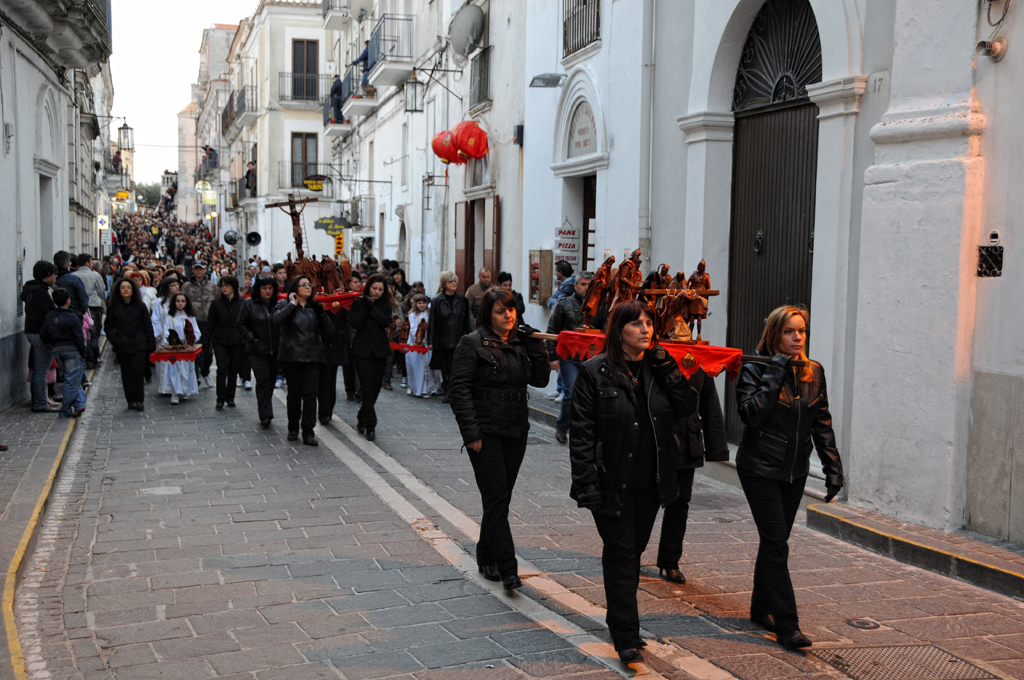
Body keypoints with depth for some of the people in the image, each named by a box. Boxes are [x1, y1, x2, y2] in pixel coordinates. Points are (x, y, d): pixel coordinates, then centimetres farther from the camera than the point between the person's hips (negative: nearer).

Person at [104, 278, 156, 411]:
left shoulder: (140, 306, 7)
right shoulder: (113, 307, 6)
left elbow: (147, 326, 8)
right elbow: (108, 326, 10)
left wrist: (151, 345, 3)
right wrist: (114, 340, -5)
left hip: (139, 345, -1)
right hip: (122, 346, 1)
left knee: (138, 371, -8)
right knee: (126, 373, 3)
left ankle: (139, 400, -2)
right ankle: (131, 400, 10)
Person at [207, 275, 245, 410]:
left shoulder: (242, 303, 1)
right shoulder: (216, 303, 3)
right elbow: (210, 324, 6)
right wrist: (208, 342, 2)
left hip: (236, 342, 1)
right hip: (220, 341, 0)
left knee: (233, 371, 7)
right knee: (222, 369, -10)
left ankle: (230, 398, 20)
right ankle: (220, 399, -5)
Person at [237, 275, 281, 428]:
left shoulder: (279, 304, 2)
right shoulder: (249, 304, -1)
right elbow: (241, 323, 3)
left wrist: (282, 339, -7)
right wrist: (252, 338, -7)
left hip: (275, 350, 3)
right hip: (257, 350, -3)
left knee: (271, 381, 10)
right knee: (263, 381, -9)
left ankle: (265, 413, 25)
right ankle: (265, 415, -9)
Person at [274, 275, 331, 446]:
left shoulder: (314, 307, 13)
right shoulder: (285, 305, 3)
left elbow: (327, 329, 6)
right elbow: (277, 320, -19)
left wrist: (320, 311, -6)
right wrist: (292, 304, -12)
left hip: (312, 356, 2)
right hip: (291, 356, -2)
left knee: (310, 393, -5)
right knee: (294, 393, 6)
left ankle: (308, 432, -3)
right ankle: (293, 428, 22)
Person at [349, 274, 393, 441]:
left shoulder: (385, 304, 6)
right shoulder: (358, 302, 0)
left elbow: (386, 322, -12)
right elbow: (355, 323, -12)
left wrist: (371, 307, -18)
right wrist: (364, 307, -18)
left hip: (379, 351, 3)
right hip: (362, 350, -3)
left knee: (376, 387, 9)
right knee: (368, 388, -11)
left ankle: (362, 418, 30)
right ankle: (370, 425, -8)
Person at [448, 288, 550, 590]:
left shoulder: (521, 343, 10)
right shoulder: (472, 344, -7)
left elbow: (540, 380, 6)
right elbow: (460, 389, -11)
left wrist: (535, 346, -6)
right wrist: (471, 433, -16)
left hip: (516, 432, 6)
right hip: (486, 434, -6)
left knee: (500, 499, 12)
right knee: (497, 499, -8)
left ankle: (486, 557, 26)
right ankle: (507, 569, -7)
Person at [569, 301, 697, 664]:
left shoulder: (658, 368, 6)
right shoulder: (595, 372, -8)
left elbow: (686, 409, -2)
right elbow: (582, 433, -10)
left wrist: (667, 368, -10)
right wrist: (586, 484, -16)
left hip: (649, 482, 5)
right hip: (612, 482, -5)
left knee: (633, 551, 15)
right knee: (621, 554, -1)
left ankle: (620, 621, 31)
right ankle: (627, 637, 5)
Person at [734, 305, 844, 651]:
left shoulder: (814, 372, 6)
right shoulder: (755, 369, -9)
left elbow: (822, 425, 9)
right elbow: (751, 413, -24)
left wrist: (833, 467, 3)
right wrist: (776, 372, -21)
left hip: (795, 472, 5)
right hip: (760, 470, -5)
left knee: (774, 541, 14)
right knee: (776, 544, -8)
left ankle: (761, 609, 29)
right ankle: (786, 625, -6)